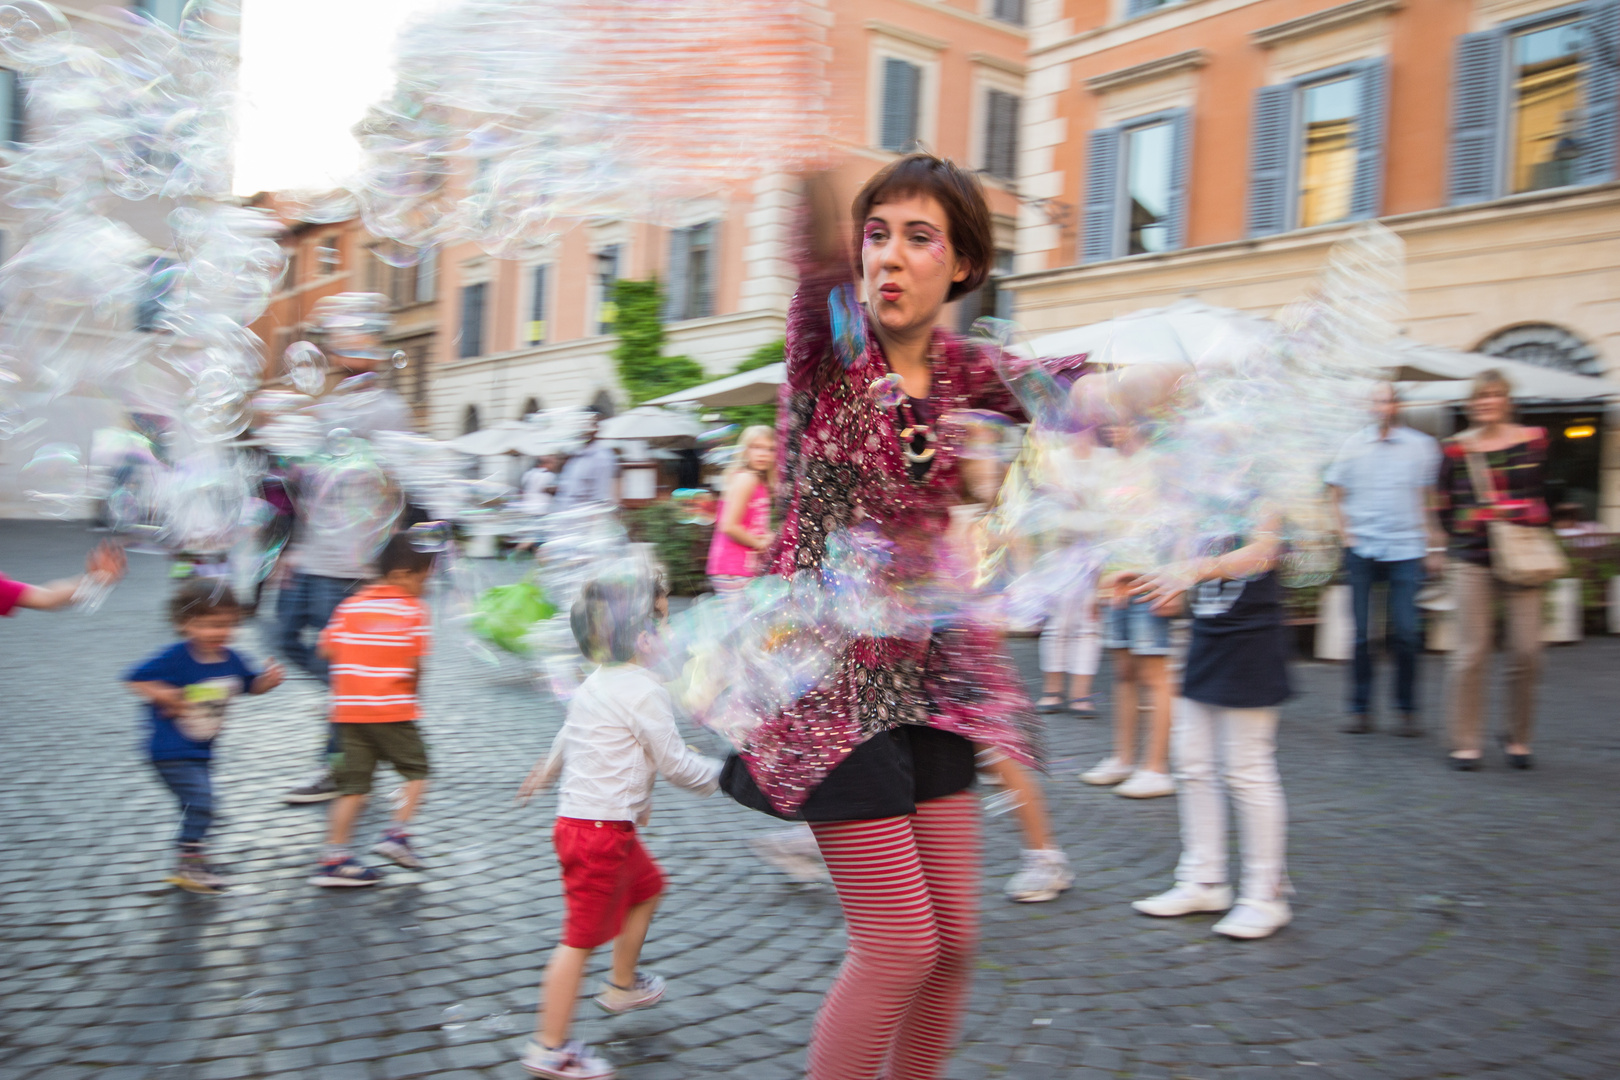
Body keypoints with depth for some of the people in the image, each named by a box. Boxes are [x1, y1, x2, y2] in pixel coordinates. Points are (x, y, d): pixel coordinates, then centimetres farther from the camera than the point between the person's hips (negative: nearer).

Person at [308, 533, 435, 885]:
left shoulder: (351, 605, 11)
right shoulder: (413, 610, -5)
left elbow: (327, 649, 5)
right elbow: (416, 662, -11)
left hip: (349, 708, 5)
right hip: (393, 710, -5)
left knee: (354, 785, 8)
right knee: (416, 770, 13)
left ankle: (334, 858, 7)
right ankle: (397, 833, 0)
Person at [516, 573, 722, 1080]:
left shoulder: (594, 684, 11)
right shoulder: (644, 691, -18)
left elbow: (566, 740, 26)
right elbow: (676, 764, -15)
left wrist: (546, 773, 45)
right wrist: (723, 773, 1)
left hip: (576, 818, 11)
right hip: (602, 831, -10)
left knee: (648, 887, 28)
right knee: (582, 938, -3)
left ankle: (623, 985, 43)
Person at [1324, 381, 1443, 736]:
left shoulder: (1422, 446, 5)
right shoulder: (1354, 445, 6)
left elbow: (1430, 500, 9)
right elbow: (1335, 491, 12)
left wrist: (1435, 547, 7)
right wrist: (1344, 532, 1)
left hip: (1406, 550, 0)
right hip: (1362, 549, 1)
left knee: (1406, 633, -2)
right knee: (1361, 633, 2)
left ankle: (1407, 710, 10)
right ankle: (1360, 709, 11)